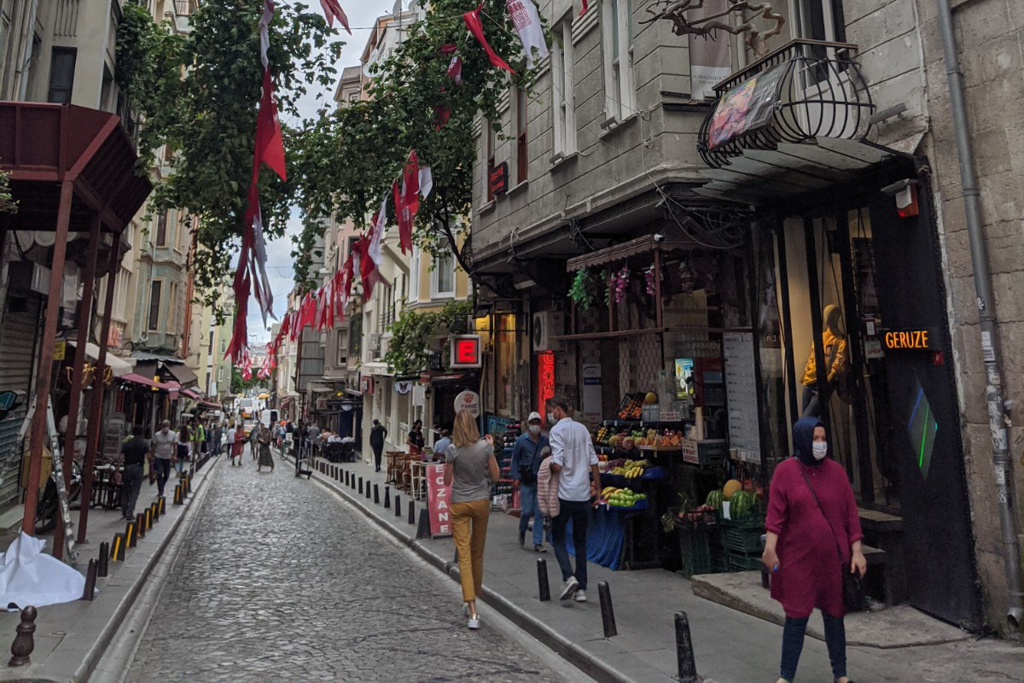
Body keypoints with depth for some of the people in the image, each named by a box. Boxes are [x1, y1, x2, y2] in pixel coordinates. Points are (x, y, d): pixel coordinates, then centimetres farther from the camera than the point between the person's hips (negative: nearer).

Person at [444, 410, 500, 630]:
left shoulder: (453, 450, -12)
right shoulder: (485, 446, -8)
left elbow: (447, 481, -2)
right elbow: (495, 476, 2)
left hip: (459, 504, -2)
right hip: (481, 502, 2)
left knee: (464, 556, -2)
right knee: (478, 554, 18)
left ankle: (473, 611, -8)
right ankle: (473, 601, 32)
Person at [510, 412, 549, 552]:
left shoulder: (545, 440, 3)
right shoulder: (521, 440, -2)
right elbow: (515, 459, 2)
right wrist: (516, 477, -4)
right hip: (527, 481, -2)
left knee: (539, 513, 3)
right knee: (527, 511, -2)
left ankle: (538, 543, 11)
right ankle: (522, 532, 29)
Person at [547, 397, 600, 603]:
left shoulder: (557, 430, -10)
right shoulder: (582, 428, 10)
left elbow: (557, 465, -20)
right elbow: (593, 460, 11)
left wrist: (548, 465, 1)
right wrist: (597, 484, 20)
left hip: (565, 493, -5)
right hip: (583, 493, 6)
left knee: (558, 536, 10)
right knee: (581, 541, 13)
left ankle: (569, 577, -8)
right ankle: (581, 588, 14)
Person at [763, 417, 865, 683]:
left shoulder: (836, 471, 2)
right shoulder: (785, 470, -5)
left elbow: (850, 513, 4)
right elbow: (776, 512, -9)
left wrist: (856, 551, 0)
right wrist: (770, 547, -17)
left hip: (833, 558, 2)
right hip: (798, 559, -2)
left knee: (834, 616, 13)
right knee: (796, 618, 3)